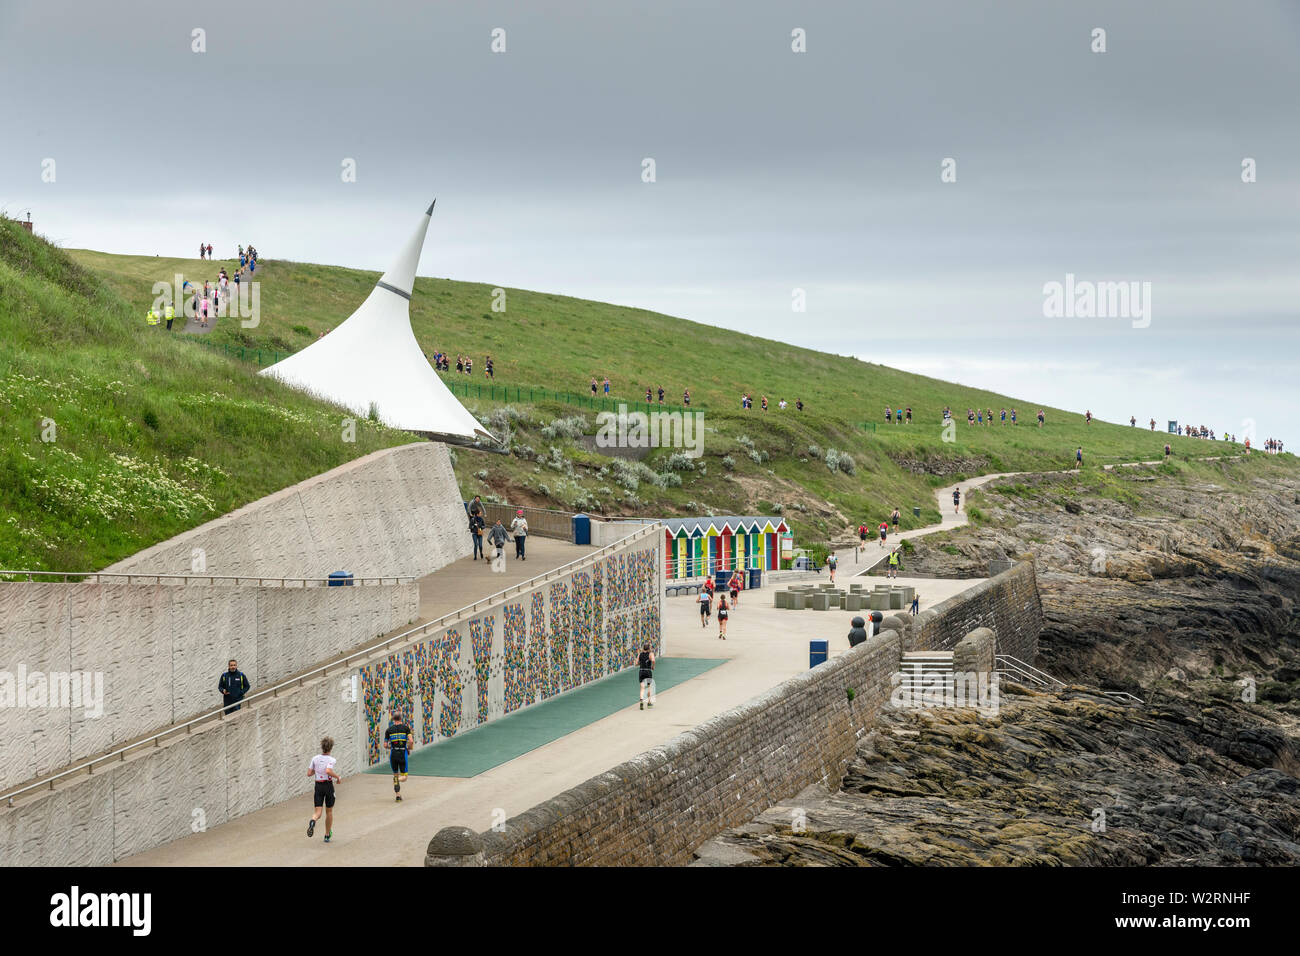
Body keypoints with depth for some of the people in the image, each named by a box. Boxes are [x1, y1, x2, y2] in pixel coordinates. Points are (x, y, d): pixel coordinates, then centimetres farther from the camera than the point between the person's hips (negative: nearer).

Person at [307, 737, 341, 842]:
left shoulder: (315, 758, 1)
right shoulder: (331, 760, -12)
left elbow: (309, 773, 2)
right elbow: (328, 771, -29)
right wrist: (338, 777, -14)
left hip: (318, 786, 2)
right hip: (328, 785, -2)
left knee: (317, 812, -1)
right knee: (329, 811, 16)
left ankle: (312, 821, -37)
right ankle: (327, 835, 25)